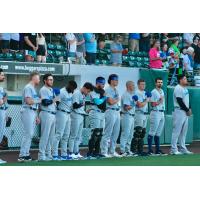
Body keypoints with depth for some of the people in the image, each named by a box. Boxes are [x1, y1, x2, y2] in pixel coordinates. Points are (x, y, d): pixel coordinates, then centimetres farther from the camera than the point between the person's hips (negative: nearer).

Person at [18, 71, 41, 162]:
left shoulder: (33, 88, 21)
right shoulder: (28, 88, -8)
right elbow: (29, 101, -19)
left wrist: (36, 116, 17)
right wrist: (39, 100, -7)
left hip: (33, 113, 10)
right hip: (27, 112, -10)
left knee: (30, 134, 9)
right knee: (27, 134, -12)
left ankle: (26, 154, 12)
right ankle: (22, 155, -12)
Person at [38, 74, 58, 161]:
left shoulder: (52, 90, 20)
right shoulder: (43, 90, -8)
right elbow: (45, 102, -18)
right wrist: (54, 100, -8)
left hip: (53, 114, 9)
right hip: (46, 114, -9)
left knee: (51, 135, 11)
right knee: (45, 135, -9)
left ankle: (48, 154, 16)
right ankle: (41, 155, -8)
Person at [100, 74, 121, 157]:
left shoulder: (116, 90, 19)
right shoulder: (108, 90, -8)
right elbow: (111, 102, -16)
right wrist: (117, 100, 0)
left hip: (117, 112, 9)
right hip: (111, 112, -9)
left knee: (116, 133, 10)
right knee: (108, 133, -8)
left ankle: (112, 151, 17)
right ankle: (104, 151, -6)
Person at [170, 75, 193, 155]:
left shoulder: (185, 88, 16)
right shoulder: (178, 88, -14)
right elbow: (180, 101, -19)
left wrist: (189, 109, 6)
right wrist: (187, 110, -14)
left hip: (185, 112, 10)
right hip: (179, 111, -10)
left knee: (184, 131, 13)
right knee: (176, 130, -7)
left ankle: (182, 148, 19)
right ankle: (173, 149, -4)